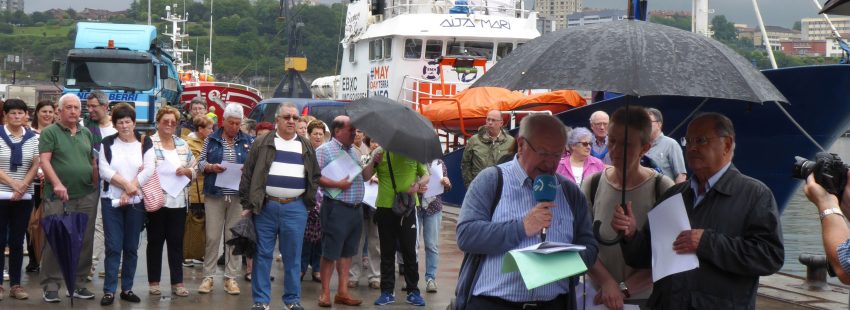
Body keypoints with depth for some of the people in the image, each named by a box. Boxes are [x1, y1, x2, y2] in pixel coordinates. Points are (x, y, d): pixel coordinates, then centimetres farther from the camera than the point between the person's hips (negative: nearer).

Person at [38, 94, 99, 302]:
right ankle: (51, 286, 4)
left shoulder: (87, 133, 15)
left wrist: (96, 187, 12)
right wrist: (57, 184, -23)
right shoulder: (49, 133, -1)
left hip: (86, 197, 5)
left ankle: (79, 284, 16)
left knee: (84, 242, 7)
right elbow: (44, 160, -10)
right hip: (58, 198, -5)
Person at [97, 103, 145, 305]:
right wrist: (126, 184, -15)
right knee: (113, 247, -3)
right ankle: (109, 291, -1)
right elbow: (104, 170, -7)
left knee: (131, 247, 6)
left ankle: (127, 288, 14)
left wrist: (129, 191, -15)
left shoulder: (144, 144, 3)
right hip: (111, 201, -1)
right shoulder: (107, 144, 3)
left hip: (136, 202, 1)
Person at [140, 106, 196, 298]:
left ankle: (177, 282, 11)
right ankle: (153, 282, 15)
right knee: (155, 241, 6)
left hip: (178, 201, 4)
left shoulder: (182, 144, 10)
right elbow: (147, 170, -14)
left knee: (176, 242, 7)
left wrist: (187, 170, -8)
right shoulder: (150, 142, -4)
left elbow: (195, 170, 14)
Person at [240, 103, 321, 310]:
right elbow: (248, 175, 3)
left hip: (295, 209, 1)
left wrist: (310, 200, 7)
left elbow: (315, 176, 17)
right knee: (262, 255, 2)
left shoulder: (306, 147, 12)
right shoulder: (262, 144, 4)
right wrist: (248, 205, -1)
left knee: (293, 256, 5)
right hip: (265, 207, -1)